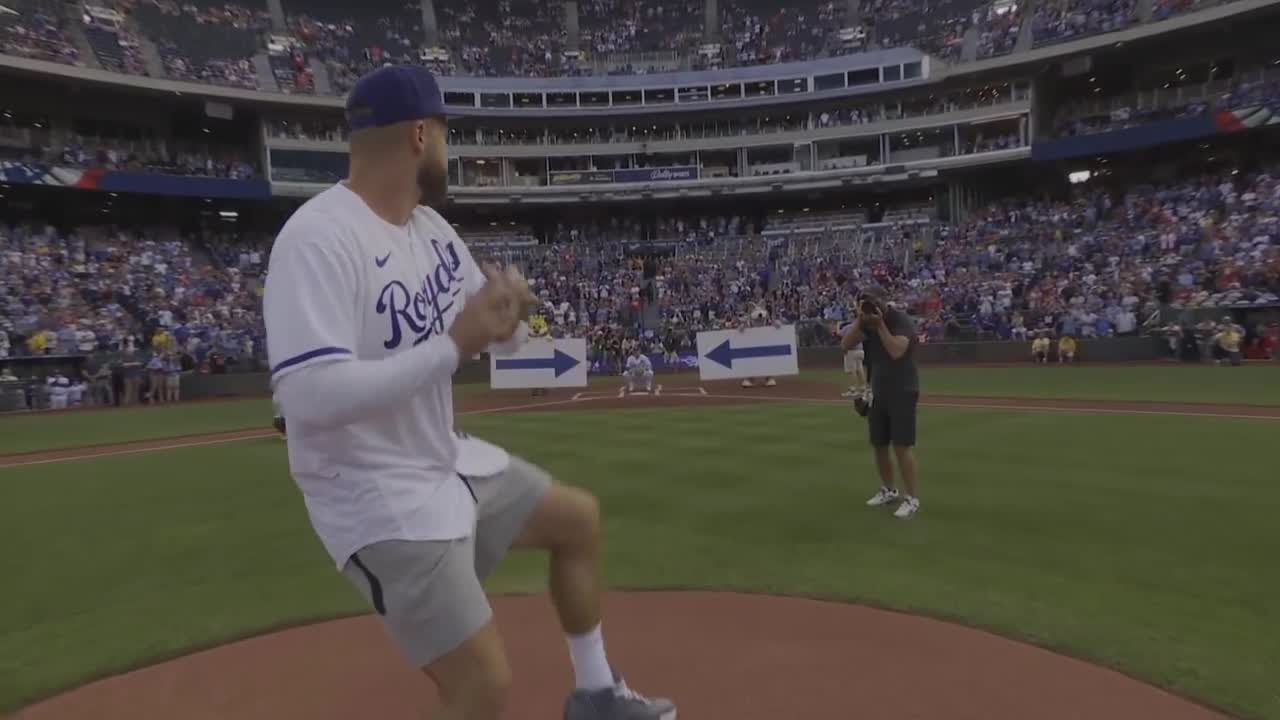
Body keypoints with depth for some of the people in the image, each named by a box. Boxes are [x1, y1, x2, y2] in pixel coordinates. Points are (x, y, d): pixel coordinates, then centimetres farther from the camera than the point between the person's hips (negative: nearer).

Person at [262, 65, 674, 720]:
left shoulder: (430, 226, 5)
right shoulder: (318, 238, -23)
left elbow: (502, 336, 11)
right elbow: (310, 397, -33)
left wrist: (509, 305, -13)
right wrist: (454, 344, -29)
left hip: (446, 464, 9)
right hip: (379, 498, -9)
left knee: (579, 519, 19)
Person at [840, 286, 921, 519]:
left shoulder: (901, 320, -15)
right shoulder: (866, 322, 3)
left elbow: (896, 351, -30)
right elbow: (845, 345, -8)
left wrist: (880, 324, -27)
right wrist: (860, 320, -17)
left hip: (903, 391, -7)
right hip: (878, 392, 7)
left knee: (902, 445, -11)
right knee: (879, 444, 12)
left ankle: (912, 498, -2)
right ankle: (889, 490, 29)